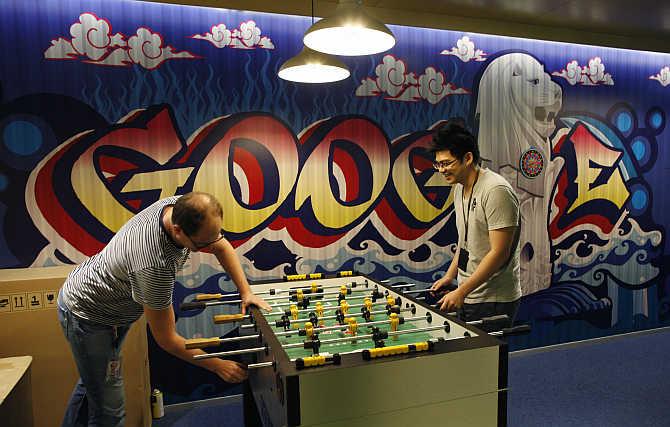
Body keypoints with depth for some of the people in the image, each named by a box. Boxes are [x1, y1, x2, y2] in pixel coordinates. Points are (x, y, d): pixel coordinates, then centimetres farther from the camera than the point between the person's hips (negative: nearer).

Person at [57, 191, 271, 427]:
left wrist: (246, 292, -9)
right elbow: (166, 339, -28)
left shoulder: (182, 207, -21)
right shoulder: (154, 265, -41)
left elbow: (222, 247, -2)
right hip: (87, 316, -8)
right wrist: (217, 365, -20)